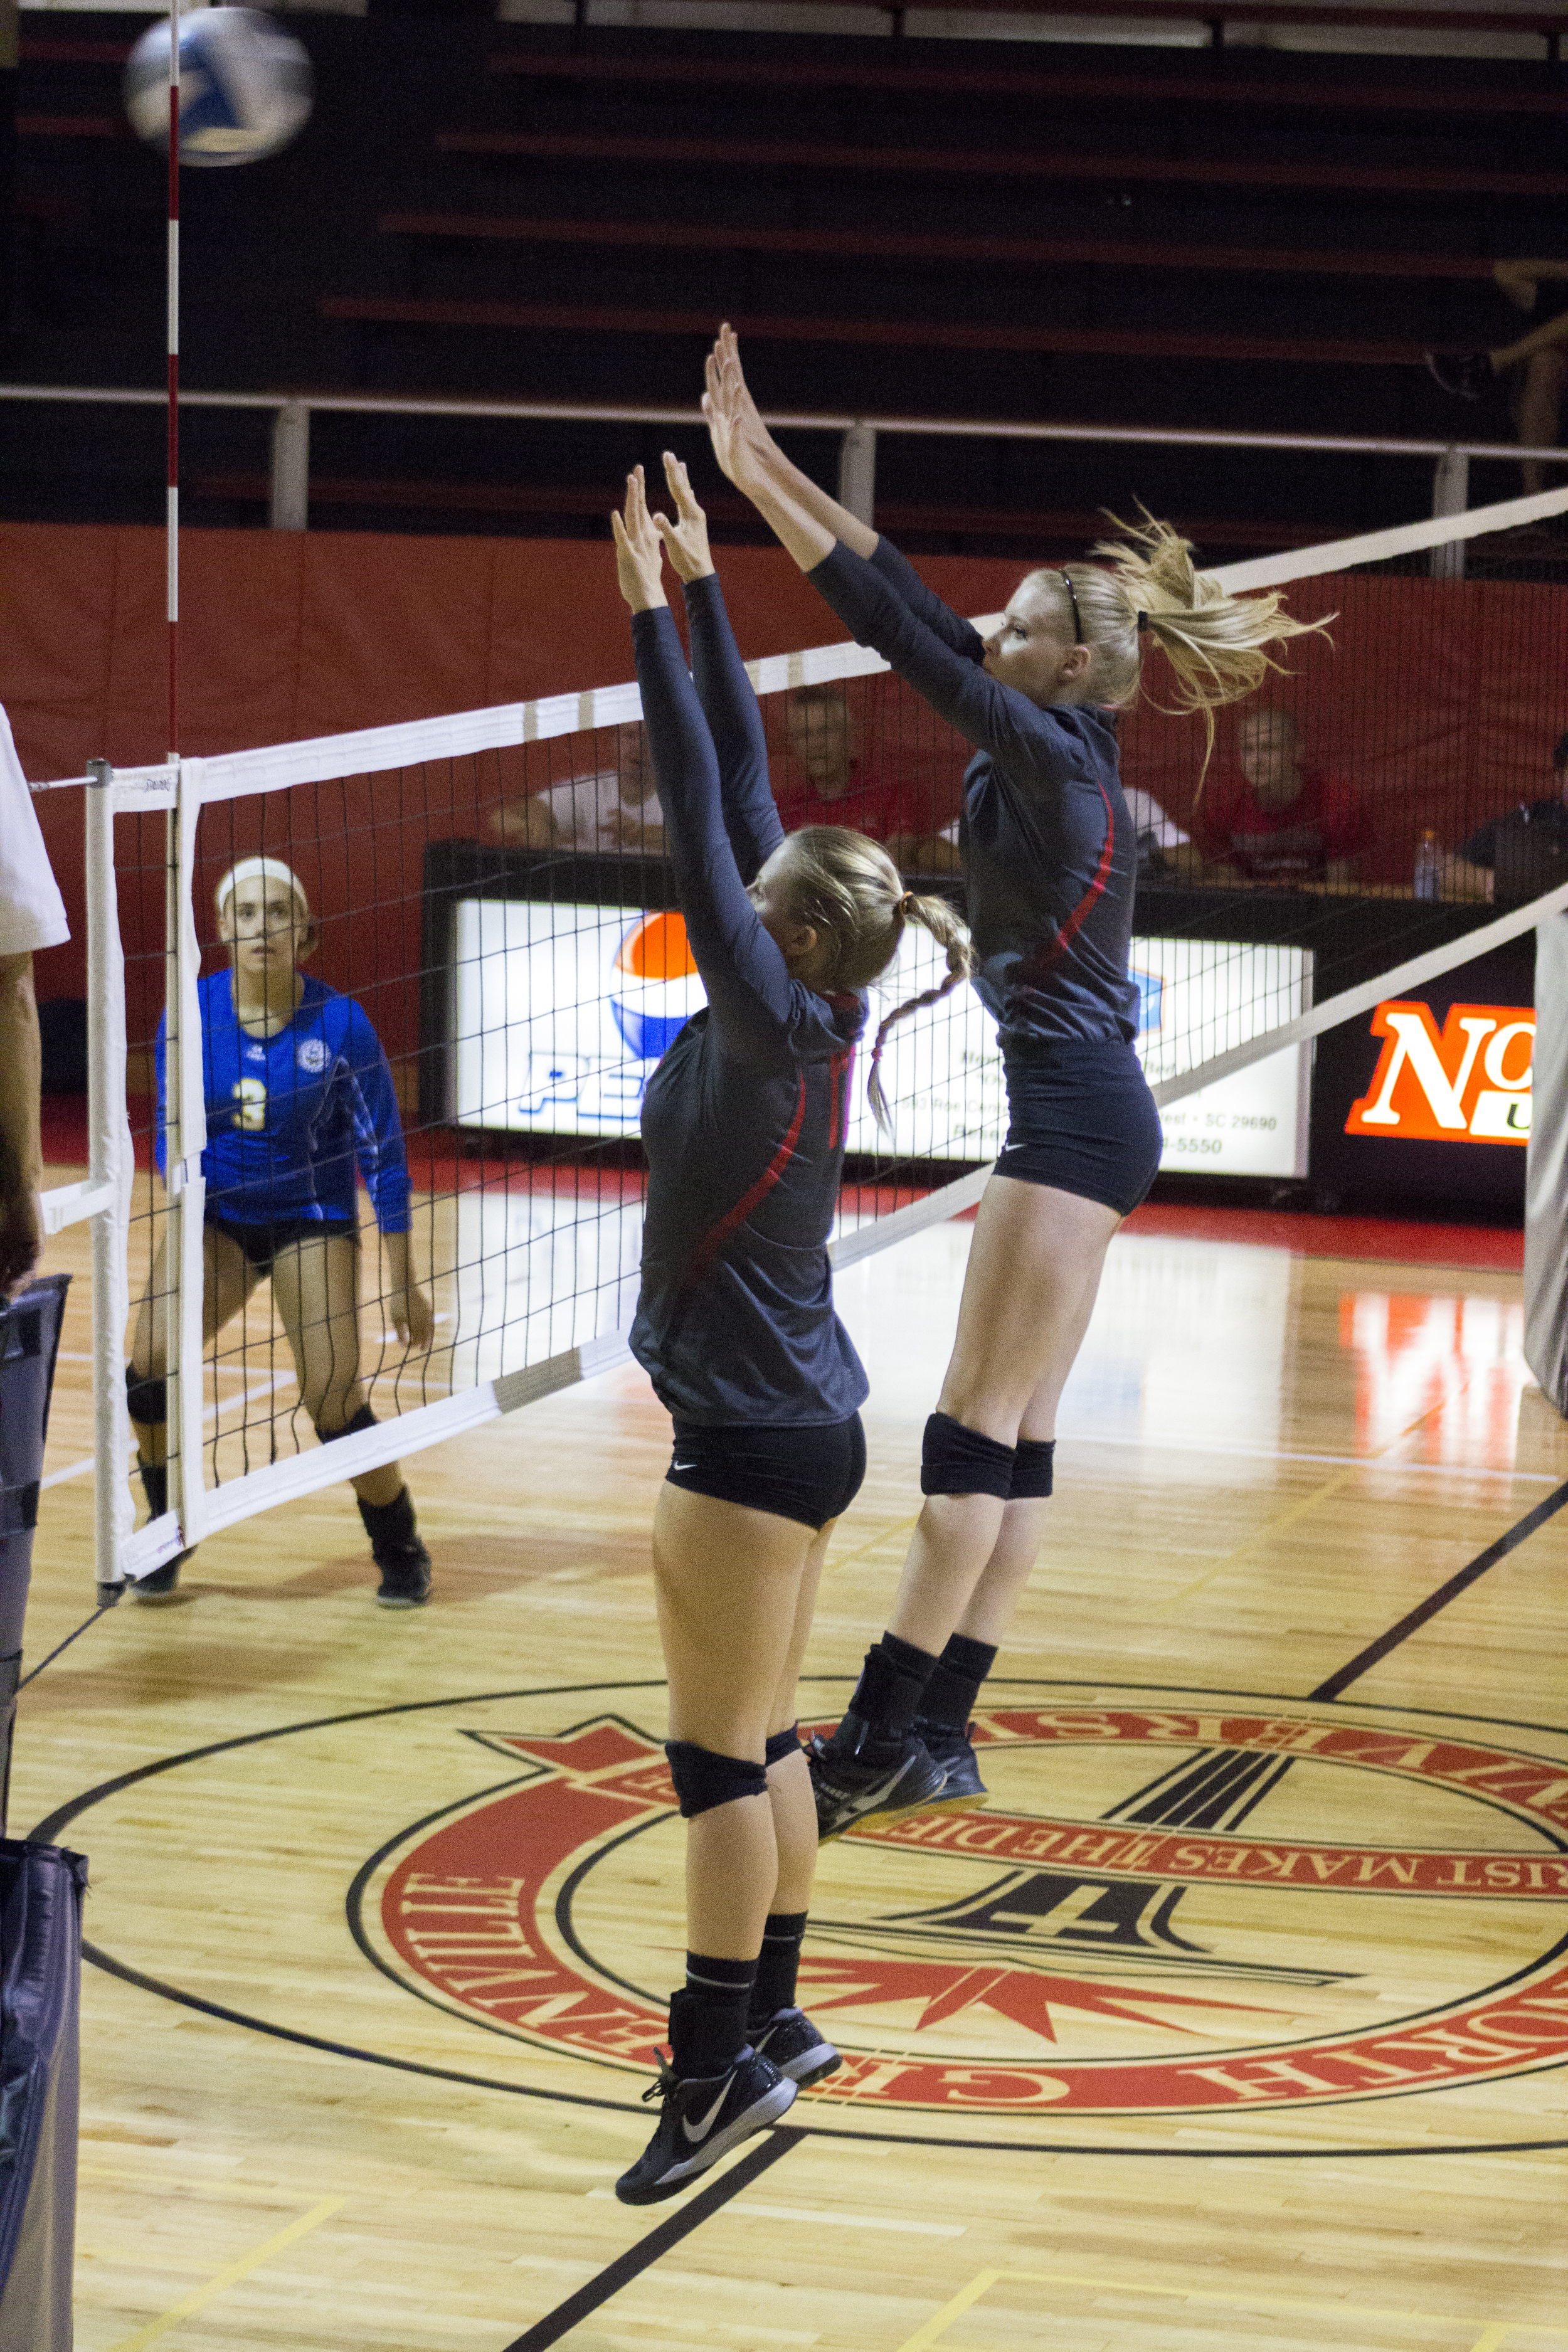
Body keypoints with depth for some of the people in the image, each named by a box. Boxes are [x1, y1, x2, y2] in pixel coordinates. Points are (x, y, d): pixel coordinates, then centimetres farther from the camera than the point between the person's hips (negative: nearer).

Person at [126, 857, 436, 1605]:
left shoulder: (339, 1025, -16)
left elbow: (382, 1152, -9)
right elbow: (173, 1131, 2)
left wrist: (403, 1283, -7)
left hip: (312, 1219, -2)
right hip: (216, 1213, 2)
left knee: (332, 1397, -13)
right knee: (150, 1363, -19)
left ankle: (400, 1552, 12)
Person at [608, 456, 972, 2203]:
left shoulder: (779, 1023, -19)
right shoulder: (810, 1019, 2)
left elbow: (699, 818, -22)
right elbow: (737, 784, 6)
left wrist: (653, 614, -20)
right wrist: (698, 595, 7)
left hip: (753, 1437, -9)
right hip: (796, 1421, 9)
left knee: (717, 1753, -4)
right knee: (759, 1740, 15)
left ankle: (717, 2057, -1)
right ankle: (771, 2019, 23)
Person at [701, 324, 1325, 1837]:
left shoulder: (1055, 754, -14)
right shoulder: (1057, 743, 10)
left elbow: (911, 644, -21)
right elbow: (918, 619, 9)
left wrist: (759, 481, -21)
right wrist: (768, 475, 5)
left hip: (1075, 1114, -10)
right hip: (1078, 1108, 10)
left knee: (978, 1430, -8)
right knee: (1012, 1437, 8)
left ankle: (879, 1739, -8)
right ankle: (937, 1735, 10)